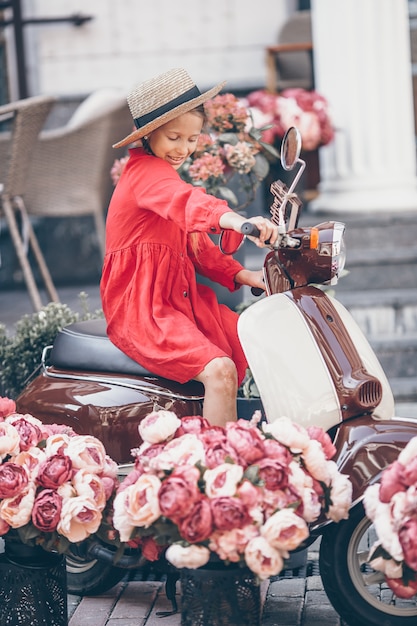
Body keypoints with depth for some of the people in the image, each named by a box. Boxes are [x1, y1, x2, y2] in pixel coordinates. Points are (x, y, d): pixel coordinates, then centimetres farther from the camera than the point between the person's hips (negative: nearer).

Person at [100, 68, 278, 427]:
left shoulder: (163, 173, 20)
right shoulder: (145, 171, -14)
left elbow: (195, 245, 21)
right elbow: (186, 201, -38)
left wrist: (242, 275, 5)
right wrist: (234, 219, -58)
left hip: (182, 298, 10)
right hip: (141, 310, -10)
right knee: (219, 371, -28)